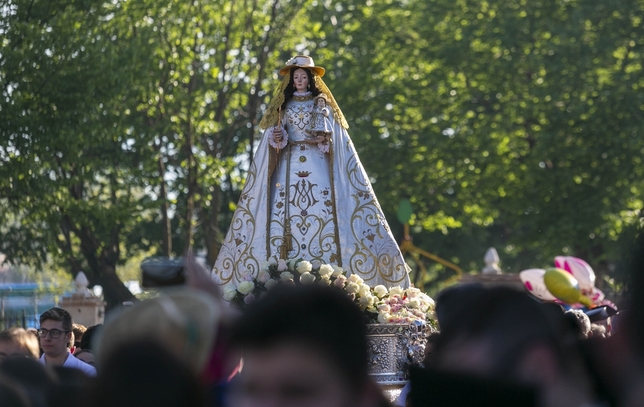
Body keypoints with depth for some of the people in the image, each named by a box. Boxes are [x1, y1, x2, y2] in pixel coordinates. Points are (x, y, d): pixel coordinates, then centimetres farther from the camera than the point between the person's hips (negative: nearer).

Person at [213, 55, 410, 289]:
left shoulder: (322, 105, 10)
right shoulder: (284, 106, 14)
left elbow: (334, 136, 5)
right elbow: (274, 135, 12)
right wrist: (276, 138, -10)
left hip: (318, 165, -1)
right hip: (289, 165, 1)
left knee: (322, 214, -12)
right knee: (286, 214, -9)